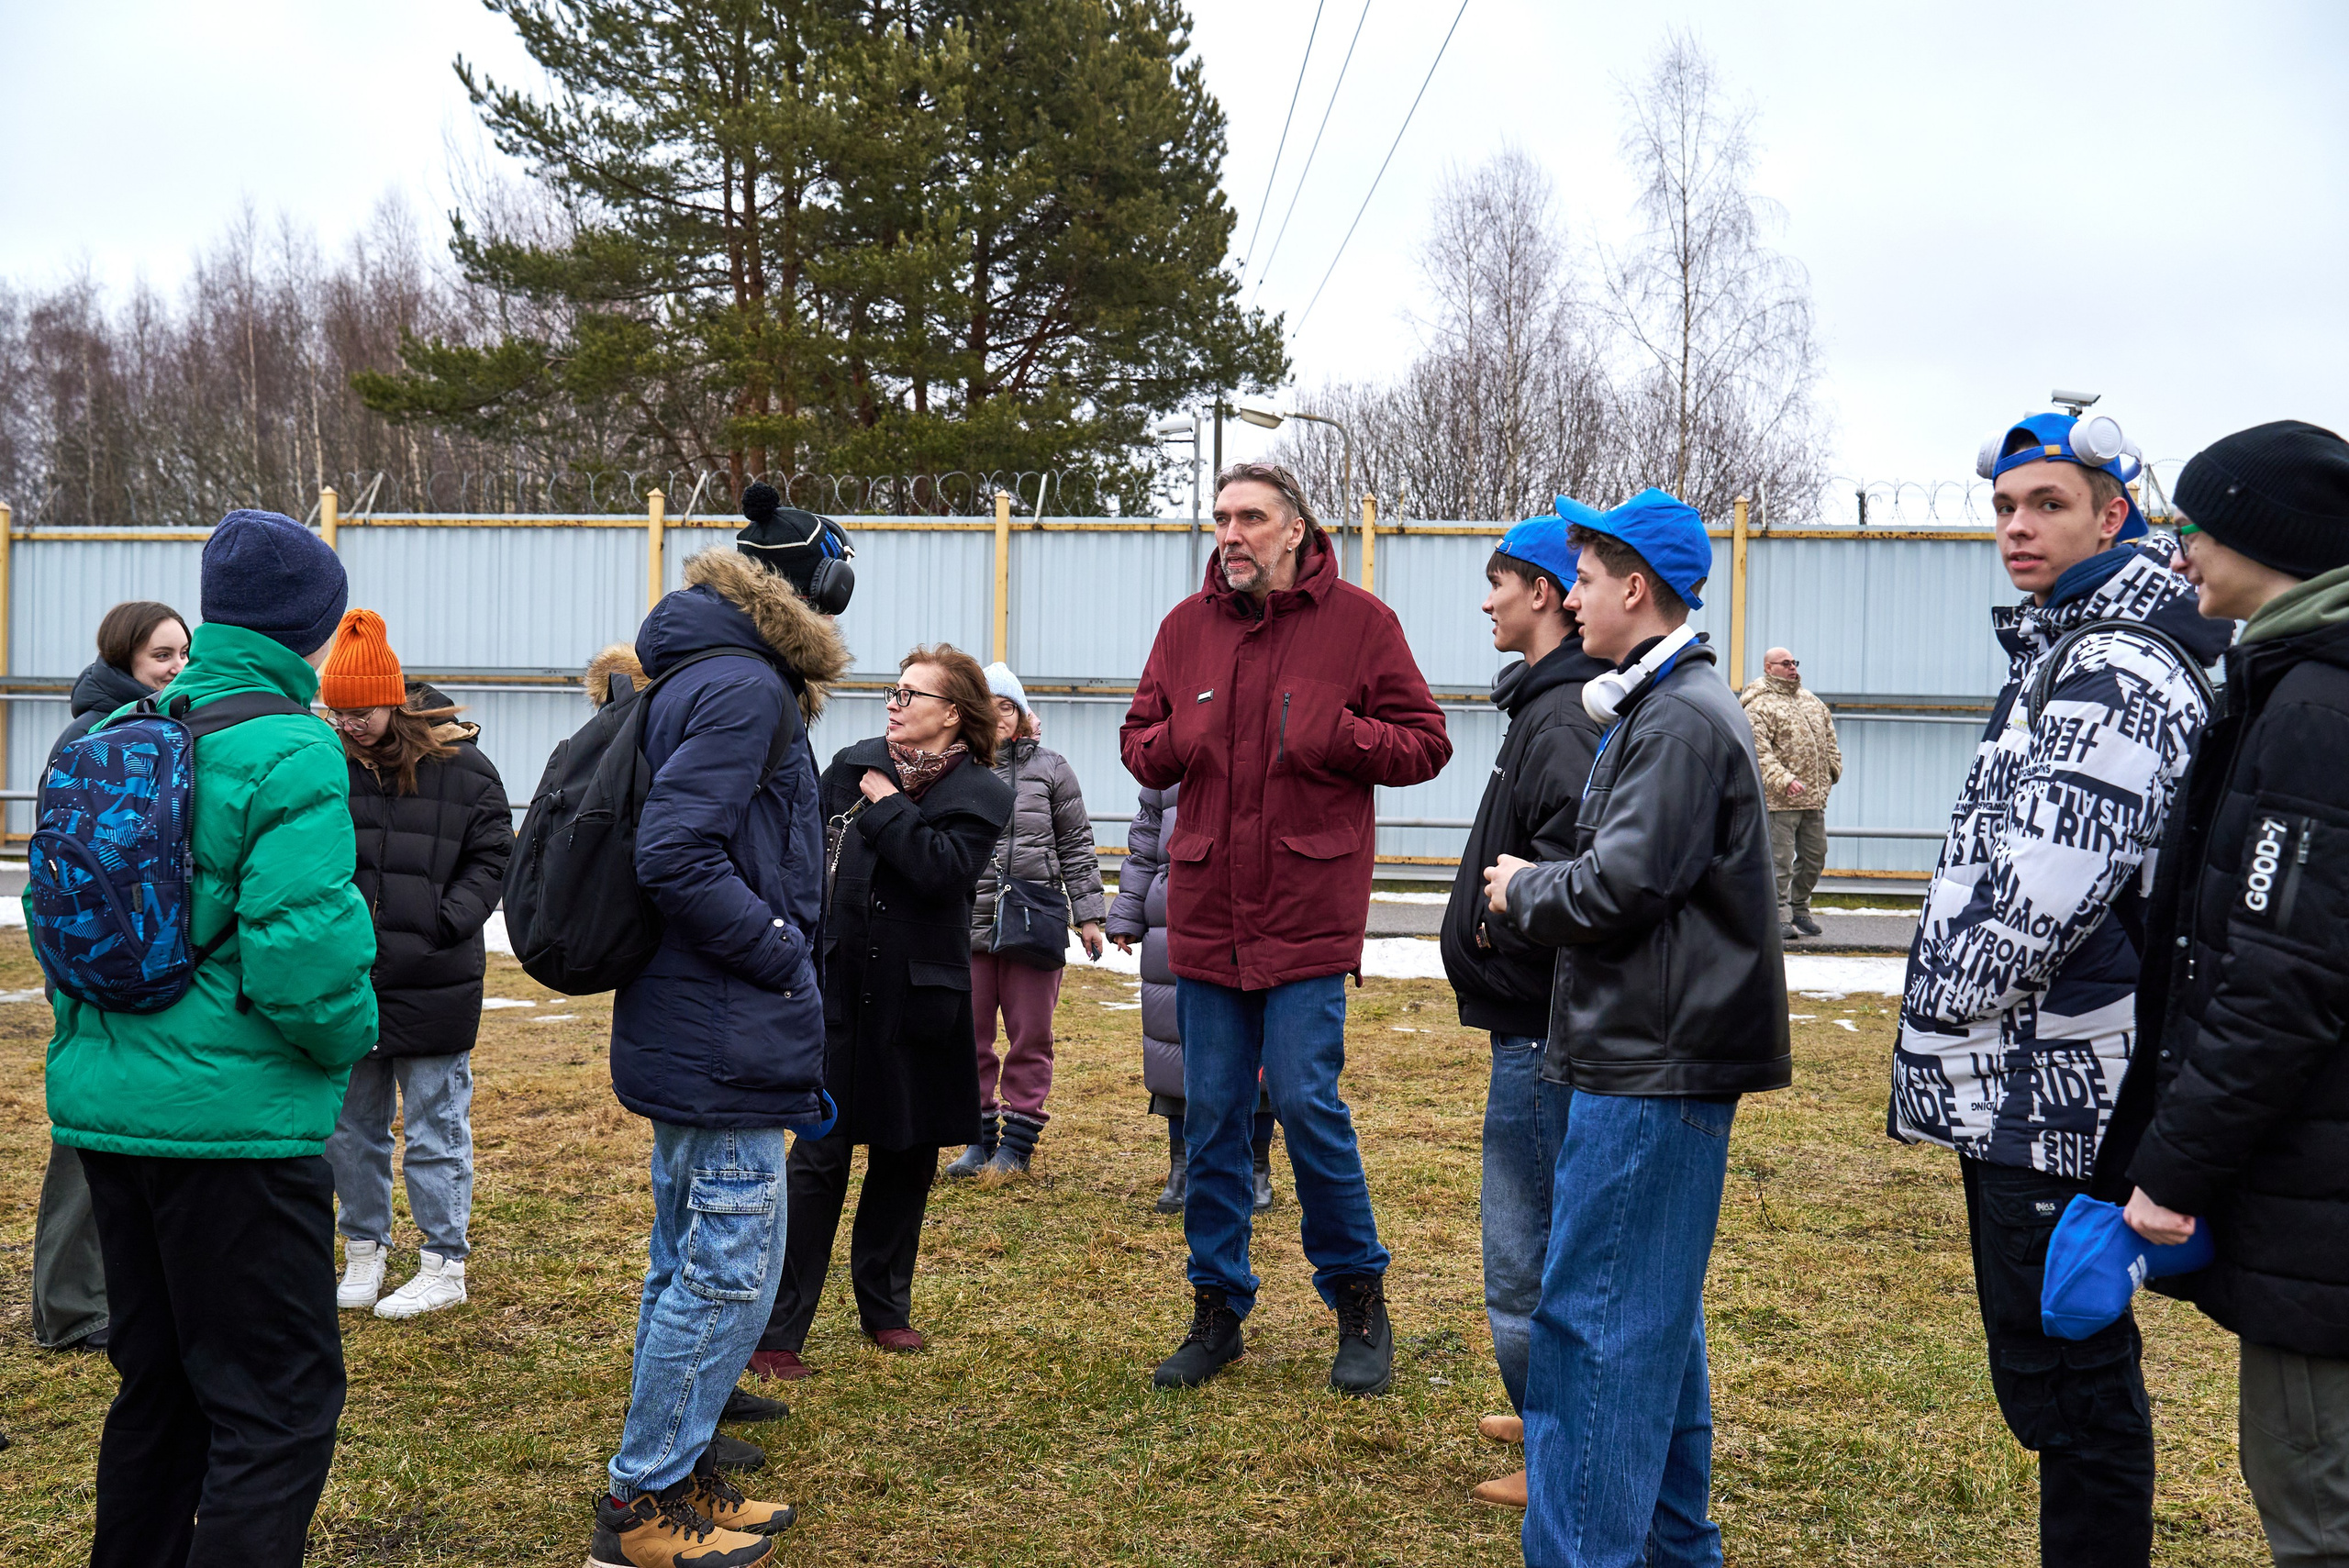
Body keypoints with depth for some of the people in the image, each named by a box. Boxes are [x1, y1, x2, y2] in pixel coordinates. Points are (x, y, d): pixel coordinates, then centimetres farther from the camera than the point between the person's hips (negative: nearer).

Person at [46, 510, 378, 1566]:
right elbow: (300, 952, -22)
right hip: (235, 1120, -8)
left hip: (102, 1108, 9)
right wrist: (350, 1034, -3)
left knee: (159, 1379, 22)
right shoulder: (289, 754, -16)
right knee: (280, 1402, 0)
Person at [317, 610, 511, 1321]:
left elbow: (490, 861, 1)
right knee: (350, 1128, 14)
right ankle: (364, 1251, 30)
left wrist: (445, 926, -12)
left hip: (433, 986, -3)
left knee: (436, 1129, 6)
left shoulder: (463, 767, -4)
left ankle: (445, 1265, 17)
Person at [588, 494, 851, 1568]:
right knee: (731, 1267, -1)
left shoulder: (696, 680, 15)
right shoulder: (743, 688, -16)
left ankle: (670, 1474, 30)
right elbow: (675, 857, -26)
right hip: (727, 1041, -11)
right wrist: (787, 957, -15)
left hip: (681, 1032, 11)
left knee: (689, 1259, 18)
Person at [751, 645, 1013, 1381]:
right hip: (838, 989, 0)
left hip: (919, 999, 0)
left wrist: (886, 804, -12)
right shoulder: (853, 764, 5)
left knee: (907, 1154, 12)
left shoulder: (981, 794, -3)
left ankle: (885, 1306, 31)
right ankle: (777, 1332, 3)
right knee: (819, 1155, -2)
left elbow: (941, 868, -21)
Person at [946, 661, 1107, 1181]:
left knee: (1030, 1037, 4)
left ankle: (1018, 1142, 14)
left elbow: (1076, 845, 8)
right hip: (969, 926, 1)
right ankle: (980, 1137, 20)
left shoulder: (1049, 768, 6)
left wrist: (1087, 914, 4)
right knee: (971, 1036, 6)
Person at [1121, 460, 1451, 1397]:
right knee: (1210, 1115, 9)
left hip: (1309, 908, -4)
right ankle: (1217, 1309, 23)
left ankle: (1360, 1302, 16)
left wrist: (1338, 737, -17)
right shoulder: (1186, 626, 10)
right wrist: (1169, 741, -6)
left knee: (1306, 1101, -6)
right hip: (1206, 907, 4)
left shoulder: (1358, 620, -1)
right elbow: (1140, 746, 18)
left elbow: (1424, 743, 0)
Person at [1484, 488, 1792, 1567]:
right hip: (1655, 1056, 11)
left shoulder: (1683, 719, -15)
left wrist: (1523, 888, -4)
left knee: (1596, 1320, -7)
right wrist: (1540, 885, 8)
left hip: (1654, 1070, -11)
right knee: (1656, 1317, 18)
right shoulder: (1664, 704, 17)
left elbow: (1621, 885, -20)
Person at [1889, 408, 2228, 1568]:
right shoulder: (2062, 651, 18)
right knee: (2044, 1371, 19)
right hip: (2022, 1082, 10)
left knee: (2069, 1383, -2)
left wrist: (1946, 996, -9)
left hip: (2056, 1087, -10)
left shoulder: (2118, 666, -15)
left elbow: (2049, 890, -24)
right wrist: (1947, 1027, 15)